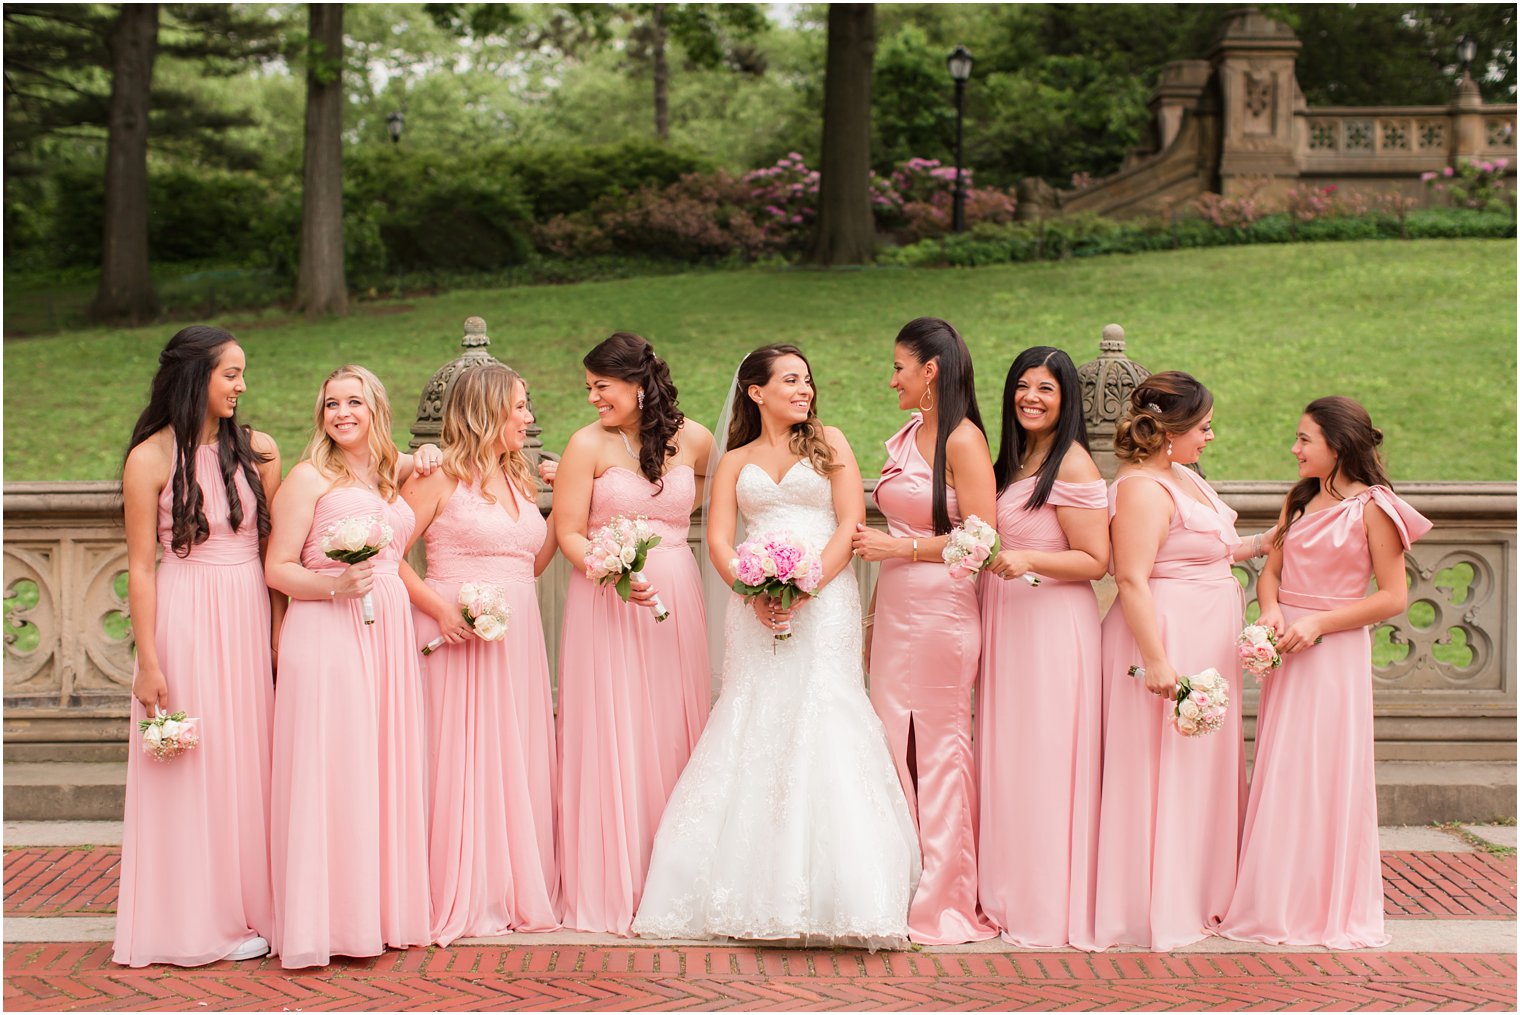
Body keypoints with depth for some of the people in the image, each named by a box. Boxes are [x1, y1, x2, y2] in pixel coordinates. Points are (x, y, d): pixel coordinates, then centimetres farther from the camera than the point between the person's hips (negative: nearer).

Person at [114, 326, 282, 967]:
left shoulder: (258, 451, 4)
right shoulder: (151, 458, -6)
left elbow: (273, 551, 7)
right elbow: (140, 567, -6)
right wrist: (148, 662, -9)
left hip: (250, 620, 4)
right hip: (184, 620, -4)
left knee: (247, 765, 8)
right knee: (189, 770, 3)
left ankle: (247, 909, 19)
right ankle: (193, 920, 14)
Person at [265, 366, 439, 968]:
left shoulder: (393, 474, 17)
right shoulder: (309, 478, -1)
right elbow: (277, 568, -4)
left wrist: (426, 456, 19)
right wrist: (335, 586, -21)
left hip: (389, 633, 6)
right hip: (326, 633, -6)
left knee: (386, 767, 6)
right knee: (331, 768, -7)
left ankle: (381, 910, 13)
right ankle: (328, 920, -2)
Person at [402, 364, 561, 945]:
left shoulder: (520, 479, 17)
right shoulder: (440, 477, -5)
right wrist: (438, 607, -18)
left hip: (517, 636, 7)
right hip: (458, 636, -7)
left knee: (518, 761, 7)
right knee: (460, 760, -4)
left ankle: (518, 891, 15)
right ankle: (461, 900, 3)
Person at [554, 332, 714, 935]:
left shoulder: (693, 439, 4)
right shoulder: (589, 445, -4)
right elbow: (568, 533, -7)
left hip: (676, 597, 3)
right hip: (606, 602, -3)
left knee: (674, 733, 6)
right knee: (612, 736, -2)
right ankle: (612, 886, 6)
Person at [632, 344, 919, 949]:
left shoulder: (829, 444, 13)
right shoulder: (734, 462, 17)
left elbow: (850, 525, 2)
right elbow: (718, 540, 5)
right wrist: (755, 592, -14)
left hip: (824, 603, -2)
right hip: (756, 609, 2)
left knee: (822, 732, -12)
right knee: (752, 734, -4)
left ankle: (838, 895, -12)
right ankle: (752, 896, 0)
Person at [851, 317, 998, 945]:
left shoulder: (963, 439, -10)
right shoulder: (905, 437, 14)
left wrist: (900, 547, -13)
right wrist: (874, 616, 18)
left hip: (940, 610, -7)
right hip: (895, 610, 8)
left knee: (938, 751, -1)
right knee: (897, 747, 7)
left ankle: (944, 901, 9)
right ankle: (903, 892, 15)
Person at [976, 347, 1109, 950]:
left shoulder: (1072, 463, -10)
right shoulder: (1013, 461, 15)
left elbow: (1095, 561, -14)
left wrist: (1028, 560, -25)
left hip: (1051, 623, -8)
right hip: (1005, 623, 8)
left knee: (1044, 763, -4)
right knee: (1005, 760, 10)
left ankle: (1049, 906, 4)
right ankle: (1008, 896, 18)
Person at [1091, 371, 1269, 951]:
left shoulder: (1182, 478, 14)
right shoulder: (1142, 488, -18)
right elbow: (1132, 578, -24)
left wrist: (1263, 544, 21)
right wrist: (1156, 660, -28)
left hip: (1205, 646, 11)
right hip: (1167, 639, -11)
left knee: (1204, 767, 16)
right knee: (1161, 770, -4)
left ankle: (1199, 893, 26)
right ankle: (1156, 910, 3)